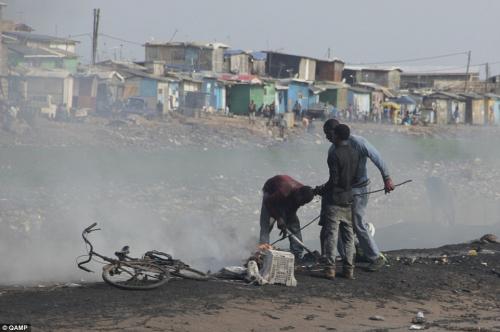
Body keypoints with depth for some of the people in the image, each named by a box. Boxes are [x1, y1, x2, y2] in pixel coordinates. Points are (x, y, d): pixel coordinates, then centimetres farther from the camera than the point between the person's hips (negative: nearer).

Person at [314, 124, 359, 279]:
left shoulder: (334, 154, -15)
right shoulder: (355, 154, 6)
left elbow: (333, 180, -17)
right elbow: (355, 177, 10)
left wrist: (320, 190, -2)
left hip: (334, 199, -6)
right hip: (349, 198, 6)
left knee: (330, 234, -2)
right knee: (348, 235, 9)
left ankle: (330, 267, -5)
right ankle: (349, 268, 9)